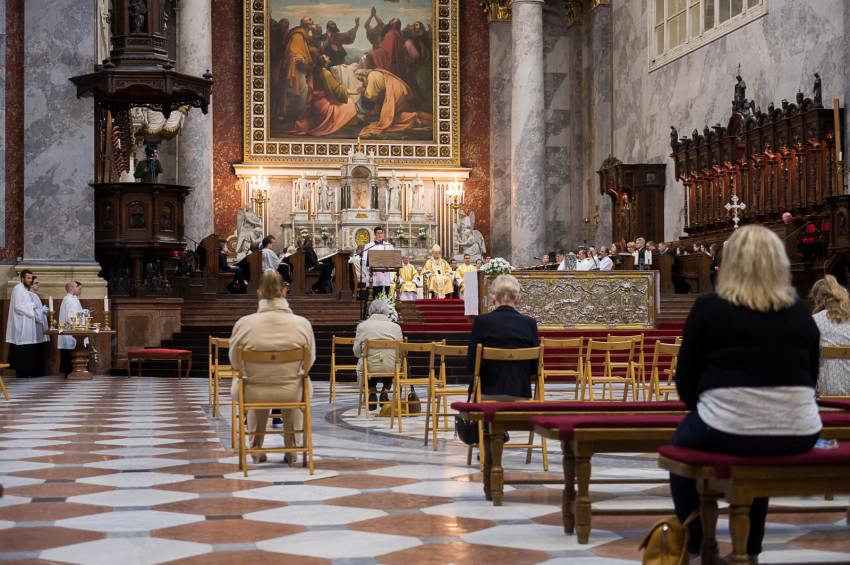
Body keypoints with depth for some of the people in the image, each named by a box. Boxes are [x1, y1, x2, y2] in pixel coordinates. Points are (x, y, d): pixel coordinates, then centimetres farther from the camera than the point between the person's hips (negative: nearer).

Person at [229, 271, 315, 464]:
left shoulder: (243, 323, -15)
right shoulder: (302, 323, -14)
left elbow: (234, 362, -1)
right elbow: (309, 362, -1)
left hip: (253, 394, 0)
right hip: (291, 393, 0)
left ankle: (256, 445, 47)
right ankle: (291, 444, 43)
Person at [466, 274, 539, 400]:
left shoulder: (482, 321, -6)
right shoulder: (529, 323, -1)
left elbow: (471, 366, -5)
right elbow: (535, 367, 4)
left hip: (489, 394, -2)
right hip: (520, 395, 2)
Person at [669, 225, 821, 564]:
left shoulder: (708, 308, -3)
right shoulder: (800, 312, 8)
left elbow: (686, 382, 1)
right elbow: (810, 377, 14)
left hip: (726, 433, -4)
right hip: (799, 437, 4)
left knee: (681, 445, 28)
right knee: (758, 457, 37)